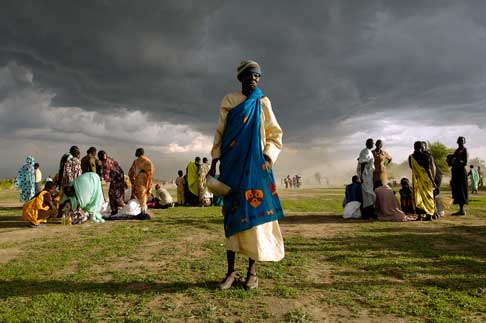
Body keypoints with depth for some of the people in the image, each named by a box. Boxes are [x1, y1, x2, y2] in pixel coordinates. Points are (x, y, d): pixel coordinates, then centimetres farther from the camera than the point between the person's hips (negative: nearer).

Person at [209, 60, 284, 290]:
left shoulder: (263, 103, 10)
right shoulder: (229, 101, 10)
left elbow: (275, 135, 9)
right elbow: (220, 133, 7)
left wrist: (267, 158, -8)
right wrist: (214, 163, -1)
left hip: (255, 164, 0)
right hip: (232, 164, 0)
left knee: (255, 211, -5)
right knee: (232, 213, -1)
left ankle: (252, 270, 6)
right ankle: (231, 271, 5)